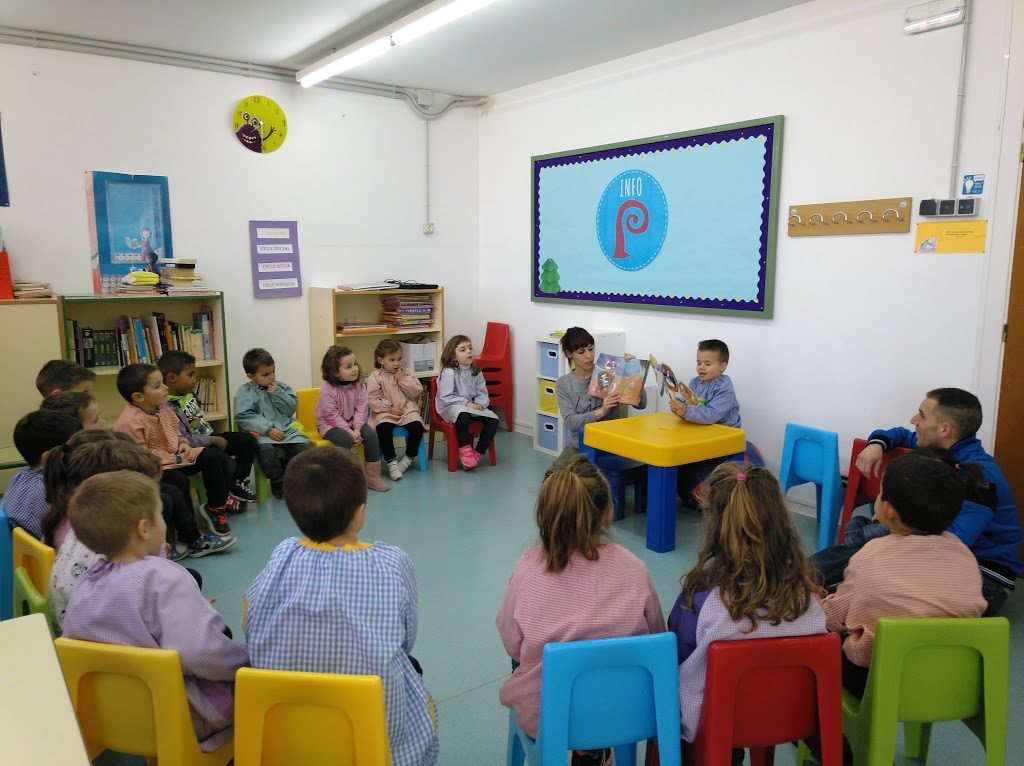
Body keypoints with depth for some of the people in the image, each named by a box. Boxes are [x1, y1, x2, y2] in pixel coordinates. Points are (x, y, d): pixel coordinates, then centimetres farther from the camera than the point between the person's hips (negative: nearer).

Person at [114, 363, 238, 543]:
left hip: (175, 458, 9)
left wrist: (183, 444, -5)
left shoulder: (162, 407, 2)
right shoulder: (131, 422, -27)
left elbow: (176, 432, 18)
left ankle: (216, 507, 14)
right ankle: (189, 536, -17)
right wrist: (176, 459, -23)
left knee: (213, 457, 1)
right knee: (179, 482, -35)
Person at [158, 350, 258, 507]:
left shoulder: (189, 394, 4)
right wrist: (213, 440, -18)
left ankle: (238, 484, 10)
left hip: (207, 438, 9)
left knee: (248, 439, 4)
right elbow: (184, 440, -25)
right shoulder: (168, 407, -23)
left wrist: (214, 436, 11)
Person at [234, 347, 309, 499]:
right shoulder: (245, 391, 2)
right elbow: (243, 416, -9)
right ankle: (278, 481, -8)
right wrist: (268, 429, -17)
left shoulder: (281, 386, 13)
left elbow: (291, 410, 7)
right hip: (261, 432, -4)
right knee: (266, 450, -35)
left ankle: (285, 474, 3)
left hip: (285, 429, 4)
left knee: (303, 445, -23)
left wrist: (278, 394, -7)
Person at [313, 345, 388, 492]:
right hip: (329, 424, -5)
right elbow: (332, 416, -21)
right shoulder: (327, 389, -21)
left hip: (352, 422, 5)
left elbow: (361, 408, -7)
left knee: (371, 435, -19)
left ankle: (373, 476, -9)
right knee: (345, 439, -33)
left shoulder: (359, 384, -7)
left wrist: (357, 428, -20)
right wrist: (349, 431, -26)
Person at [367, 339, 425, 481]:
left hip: (407, 409, 2)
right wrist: (390, 408, -15)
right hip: (385, 412, -2)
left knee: (417, 426, -25)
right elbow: (373, 400, -6)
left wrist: (403, 379, -7)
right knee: (383, 428, -32)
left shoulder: (405, 372, 9)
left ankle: (409, 457, 0)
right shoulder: (375, 377, 0)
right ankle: (391, 462, -14)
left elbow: (417, 392, 2)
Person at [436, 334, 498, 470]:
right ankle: (465, 449, -18)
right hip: (450, 408, -6)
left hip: (471, 407, 6)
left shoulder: (476, 372, 5)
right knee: (463, 414, -40)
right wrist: (466, 403, -23)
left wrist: (479, 404, -14)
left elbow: (482, 393, 8)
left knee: (493, 419, -13)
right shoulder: (448, 372, -14)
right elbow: (446, 397, -17)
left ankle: (477, 453, -4)